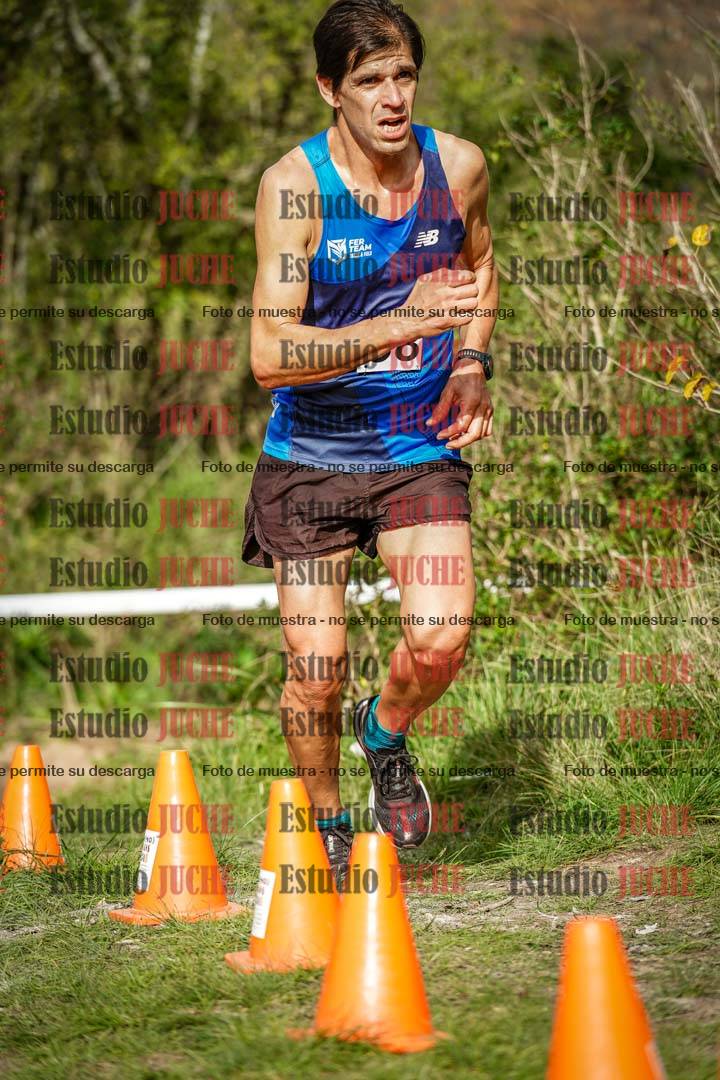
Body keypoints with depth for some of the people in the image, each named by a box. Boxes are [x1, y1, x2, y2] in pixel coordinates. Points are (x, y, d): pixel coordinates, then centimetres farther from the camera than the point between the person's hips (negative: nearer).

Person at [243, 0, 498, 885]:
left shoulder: (458, 165, -5)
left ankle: (385, 735, 18)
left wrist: (472, 362, 3)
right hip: (312, 453, -2)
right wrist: (400, 324, -35)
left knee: (439, 642, -17)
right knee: (315, 672, -2)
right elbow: (269, 354, -25)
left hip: (422, 447, 2)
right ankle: (325, 826, 27)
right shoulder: (293, 184, -17)